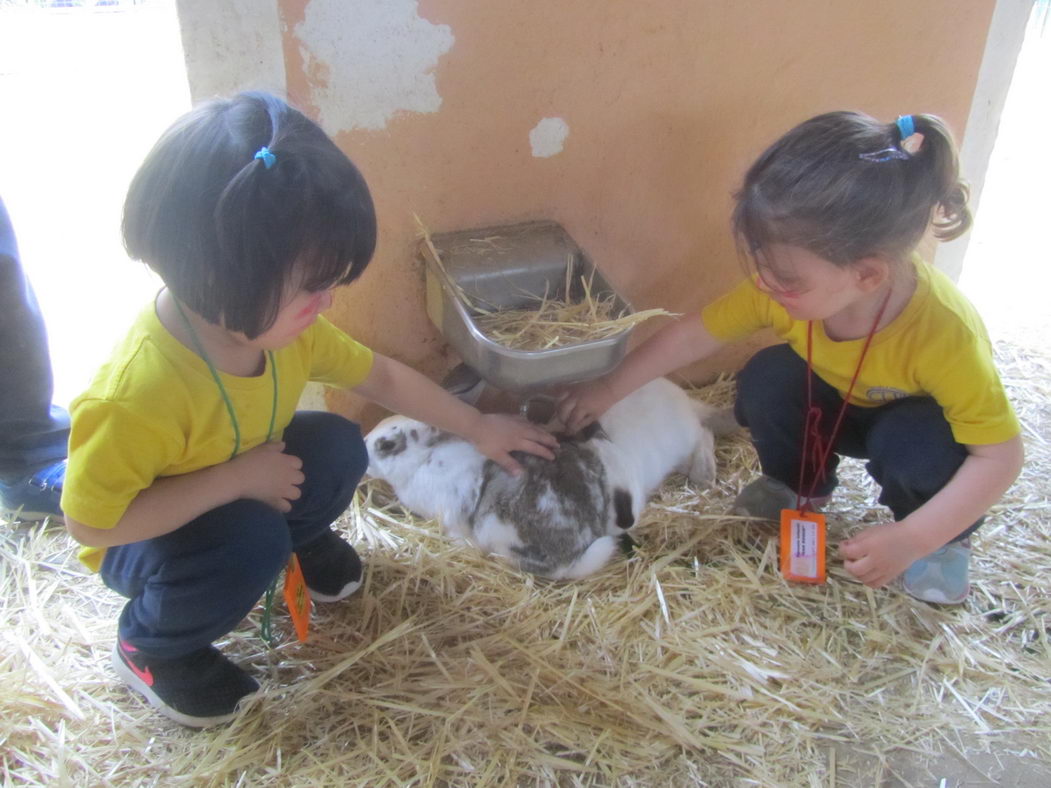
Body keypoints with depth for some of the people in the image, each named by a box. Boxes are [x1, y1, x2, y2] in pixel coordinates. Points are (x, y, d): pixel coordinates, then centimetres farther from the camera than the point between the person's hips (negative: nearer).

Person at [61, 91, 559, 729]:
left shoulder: (277, 325, -20)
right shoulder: (139, 393, -41)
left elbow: (382, 376, -6)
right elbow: (91, 522, -32)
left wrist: (476, 427, -1)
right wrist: (236, 478, -36)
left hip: (242, 491, 6)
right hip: (139, 535, -5)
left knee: (339, 447, -19)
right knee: (251, 542, -35)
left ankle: (301, 537, 14)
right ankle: (152, 646, -4)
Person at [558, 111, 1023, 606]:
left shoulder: (944, 333, -40)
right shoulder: (783, 287, -29)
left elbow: (1001, 455, -32)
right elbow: (691, 336, -17)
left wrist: (911, 540, -38)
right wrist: (610, 390, -14)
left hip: (916, 424, -3)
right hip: (840, 407, 4)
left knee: (915, 444, -35)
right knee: (765, 379, -23)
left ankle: (947, 539, -2)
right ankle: (800, 486, 6)